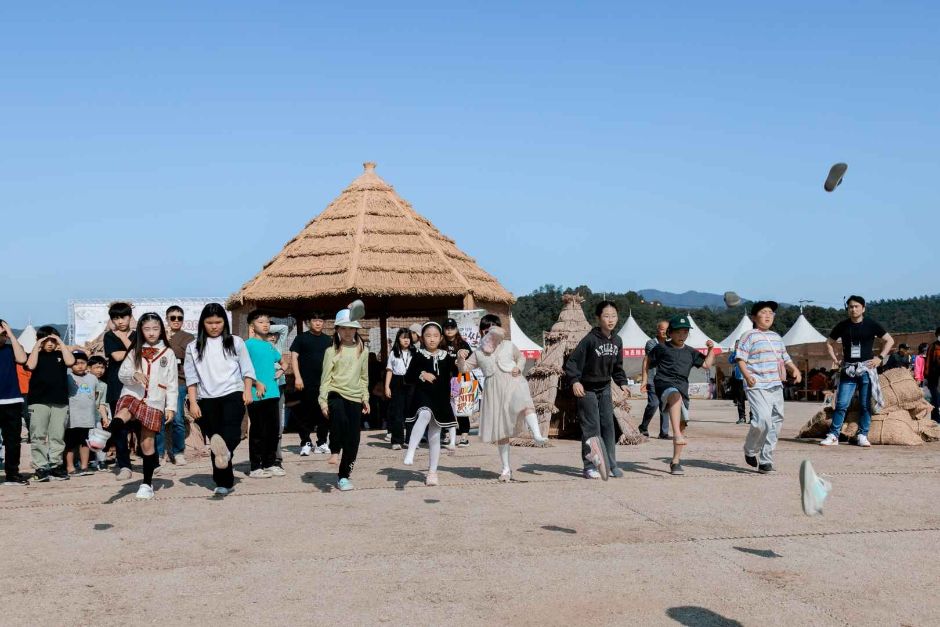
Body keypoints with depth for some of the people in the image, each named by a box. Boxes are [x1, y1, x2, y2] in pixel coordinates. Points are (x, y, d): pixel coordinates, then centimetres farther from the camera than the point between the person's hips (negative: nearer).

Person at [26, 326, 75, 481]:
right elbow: (31, 365, -9)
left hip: (60, 402, 1)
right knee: (38, 436, -4)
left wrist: (61, 342, 0)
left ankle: (55, 465, 8)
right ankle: (41, 467, -2)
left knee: (57, 436, 2)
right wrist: (37, 345, -2)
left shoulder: (60, 355, 14)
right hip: (38, 402, -1)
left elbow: (70, 361, -7)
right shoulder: (36, 355, 12)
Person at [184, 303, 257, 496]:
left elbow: (247, 369, 10)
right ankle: (225, 482, 7)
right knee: (215, 440, 1)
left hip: (232, 394, -1)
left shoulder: (235, 342, 9)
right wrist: (193, 402, 1)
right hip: (207, 399, 1)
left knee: (231, 429, -28)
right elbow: (191, 377, 8)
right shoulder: (194, 347, 11)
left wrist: (247, 391, -2)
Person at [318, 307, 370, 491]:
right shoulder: (332, 351, 1)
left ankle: (343, 476, 15)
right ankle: (334, 451, -13)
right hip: (336, 393, -3)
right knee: (340, 419, -36)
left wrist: (365, 398, 12)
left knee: (353, 440, 1)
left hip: (355, 397, 3)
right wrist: (323, 400, -7)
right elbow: (326, 377, 0)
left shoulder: (362, 351, 10)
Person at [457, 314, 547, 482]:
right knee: (500, 430, 5)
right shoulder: (478, 353, 12)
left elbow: (521, 357, 24)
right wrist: (460, 358, -9)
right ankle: (506, 468, 15)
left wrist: (519, 367, 3)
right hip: (494, 391, 1)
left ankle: (537, 435, -52)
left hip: (512, 383, -1)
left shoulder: (509, 346, 10)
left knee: (525, 403, -38)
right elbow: (464, 368, 12)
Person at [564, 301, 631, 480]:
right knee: (591, 428, -5)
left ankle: (610, 465, 13)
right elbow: (572, 361, -20)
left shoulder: (617, 341, 1)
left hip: (605, 388, 6)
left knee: (608, 425, 5)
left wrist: (622, 382, 5)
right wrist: (574, 381, -31)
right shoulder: (590, 339, -19)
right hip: (587, 389, -6)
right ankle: (590, 467, 2)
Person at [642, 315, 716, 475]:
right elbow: (648, 361, 17)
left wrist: (710, 349, 7)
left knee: (682, 424, 2)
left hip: (682, 387, 5)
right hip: (665, 384, -5)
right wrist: (645, 380, 11)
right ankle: (677, 436, -54)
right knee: (675, 396, -40)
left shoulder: (690, 352, 19)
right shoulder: (662, 348, 8)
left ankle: (676, 461, 14)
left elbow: (707, 364, 19)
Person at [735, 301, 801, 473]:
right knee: (763, 419, -20)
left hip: (776, 387, 8)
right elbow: (740, 359, -8)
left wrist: (795, 369, 8)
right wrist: (747, 376, -24)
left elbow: (785, 358, 28)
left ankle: (765, 461, 13)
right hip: (758, 387, -8)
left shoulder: (776, 337, 21)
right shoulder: (749, 336, -1)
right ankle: (750, 451, 5)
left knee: (776, 422, 5)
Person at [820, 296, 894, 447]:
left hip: (866, 368, -1)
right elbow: (829, 342, 19)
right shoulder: (842, 326, 5)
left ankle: (863, 436, 10)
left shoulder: (871, 325, 1)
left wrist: (880, 357, -1)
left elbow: (889, 340, 8)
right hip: (847, 369, 1)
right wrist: (835, 359, 6)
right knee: (841, 404, -4)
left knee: (865, 404, 2)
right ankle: (833, 436, -2)